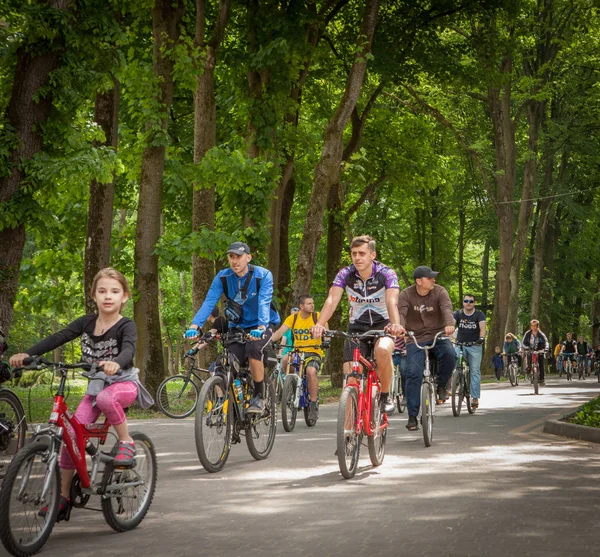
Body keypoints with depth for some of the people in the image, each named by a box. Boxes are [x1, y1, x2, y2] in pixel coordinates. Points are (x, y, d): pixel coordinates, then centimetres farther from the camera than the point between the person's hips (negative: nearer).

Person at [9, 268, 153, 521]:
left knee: (106, 398, -40)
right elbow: (58, 338, -8)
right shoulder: (87, 322, 1)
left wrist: (115, 363, -55)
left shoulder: (126, 326, -13)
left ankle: (126, 442, -16)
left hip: (124, 383, -5)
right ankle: (63, 496, 1)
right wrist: (27, 354, -22)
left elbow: (128, 350, -32)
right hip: (96, 384, 5)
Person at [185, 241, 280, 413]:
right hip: (238, 327, 3)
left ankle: (259, 397, -18)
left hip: (262, 325, -3)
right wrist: (194, 325, -36)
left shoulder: (263, 275, -19)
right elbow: (209, 302, -20)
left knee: (253, 349, -33)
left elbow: (264, 303, -32)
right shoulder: (223, 277, -10)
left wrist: (261, 327, -50)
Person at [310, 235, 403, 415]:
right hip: (356, 327, 2)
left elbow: (392, 302, -30)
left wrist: (396, 325, -52)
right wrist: (319, 325, -42)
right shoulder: (345, 274, -11)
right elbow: (331, 300, -24)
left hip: (382, 325, -2)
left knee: (383, 350, -36)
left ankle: (385, 396, -14)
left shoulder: (386, 274, -16)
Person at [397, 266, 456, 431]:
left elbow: (447, 308, -21)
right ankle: (412, 416, -5)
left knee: (450, 355, -30)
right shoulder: (406, 294, -6)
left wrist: (449, 324, -43)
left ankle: (441, 385, -1)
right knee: (413, 374, -14)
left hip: (438, 335, 1)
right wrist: (399, 327, -44)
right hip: (415, 339, -1)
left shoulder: (439, 291, -5)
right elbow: (401, 312, -21)